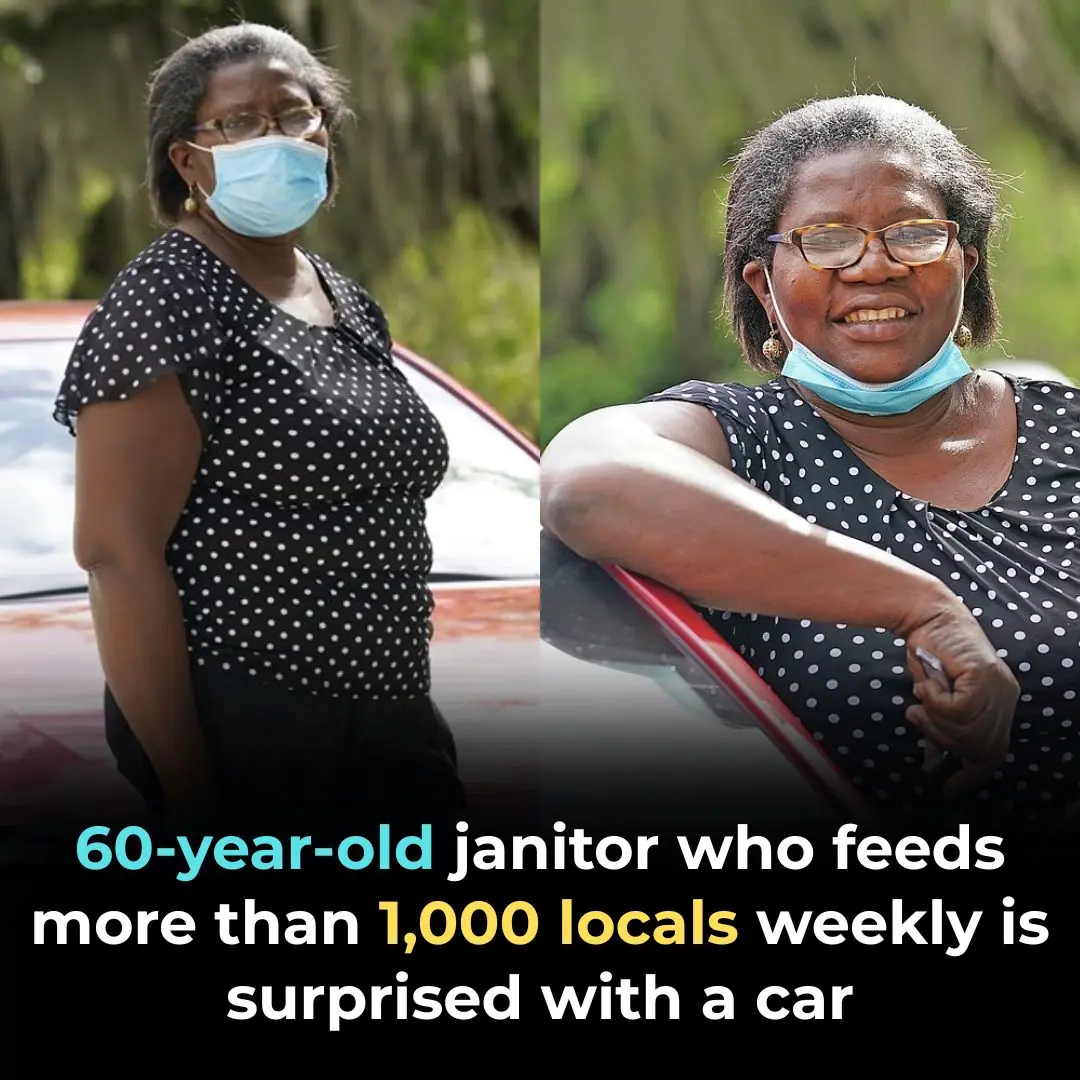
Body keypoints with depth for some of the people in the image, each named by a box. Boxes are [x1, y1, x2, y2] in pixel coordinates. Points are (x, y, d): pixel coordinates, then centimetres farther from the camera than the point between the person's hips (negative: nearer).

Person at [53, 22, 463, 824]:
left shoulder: (351, 305, 13)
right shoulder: (164, 305, -11)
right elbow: (116, 550, -16)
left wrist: (409, 714, 18)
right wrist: (185, 783, -19)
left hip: (391, 727, 8)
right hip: (244, 738, -8)